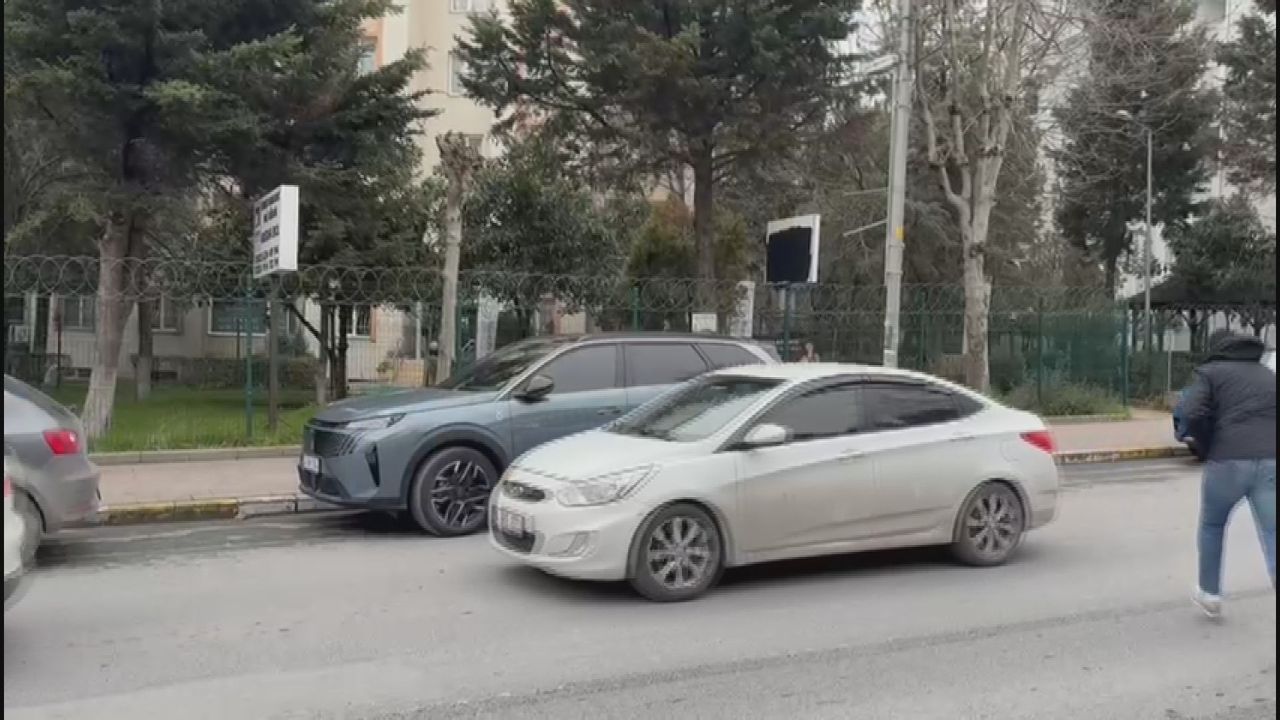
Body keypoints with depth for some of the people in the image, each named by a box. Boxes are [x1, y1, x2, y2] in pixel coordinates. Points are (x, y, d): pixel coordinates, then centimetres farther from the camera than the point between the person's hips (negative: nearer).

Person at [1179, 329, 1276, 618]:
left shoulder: (1210, 372, 8)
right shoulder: (1268, 375, 24)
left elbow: (1192, 414, -8)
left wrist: (1209, 450, 5)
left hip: (1229, 462, -3)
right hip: (1270, 463, 3)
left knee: (1211, 527, 20)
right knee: (1272, 538, 1)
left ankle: (1209, 593, 31)